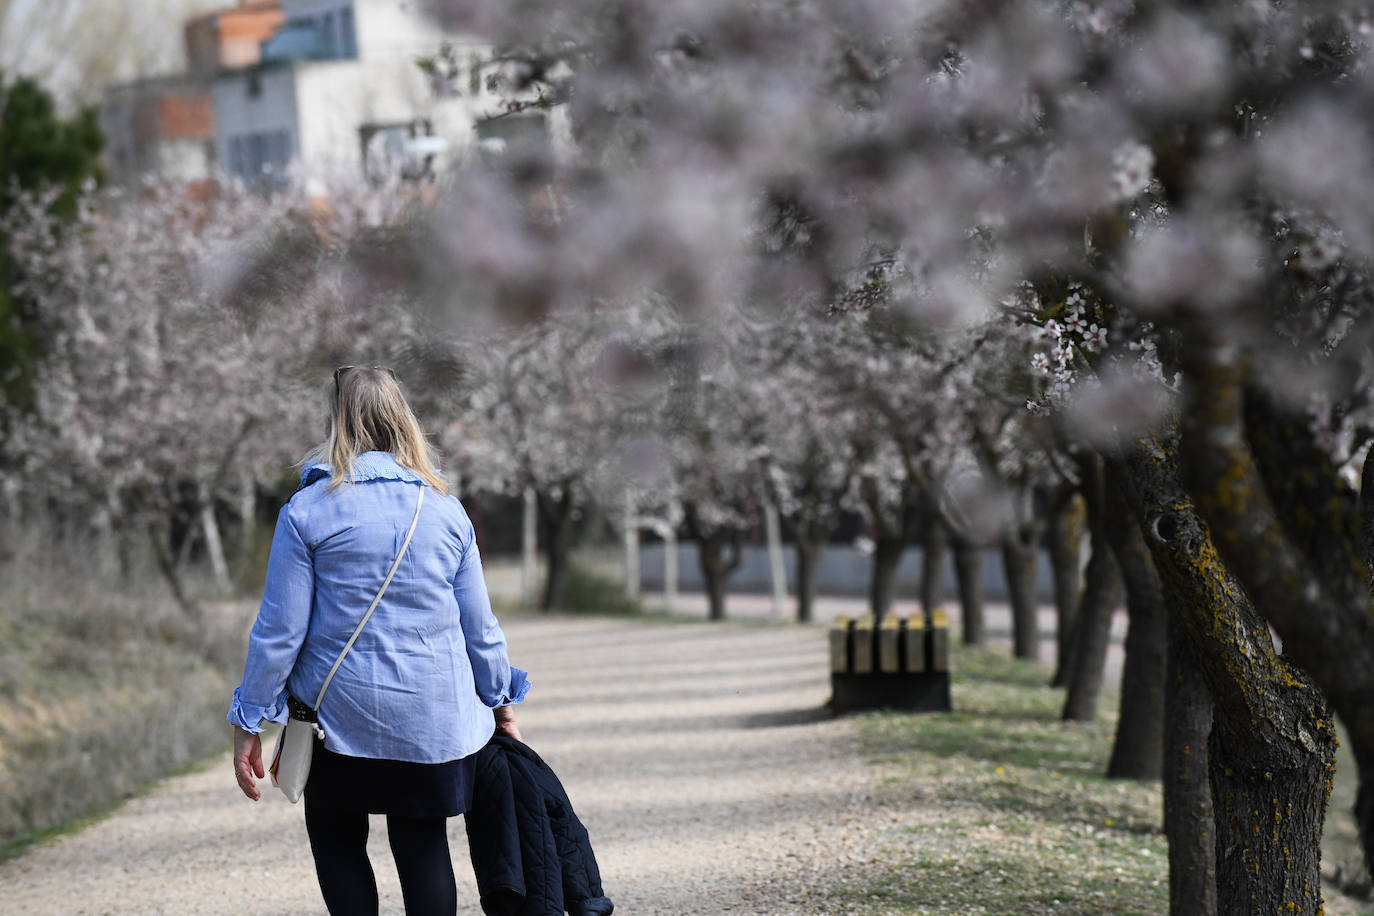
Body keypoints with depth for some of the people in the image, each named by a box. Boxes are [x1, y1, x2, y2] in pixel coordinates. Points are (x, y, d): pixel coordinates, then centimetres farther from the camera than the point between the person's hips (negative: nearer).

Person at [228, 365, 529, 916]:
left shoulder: (307, 511, -8)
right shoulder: (446, 512, 2)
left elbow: (279, 629, -8)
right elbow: (479, 627, 7)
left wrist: (249, 724, -1)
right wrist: (501, 702, 21)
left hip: (341, 712, -2)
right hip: (434, 719, 3)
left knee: (338, 846, 13)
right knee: (423, 847, 10)